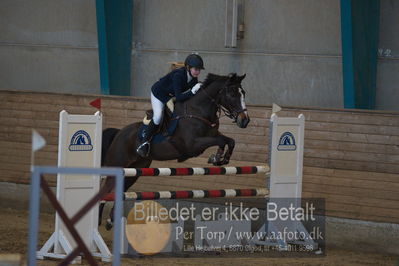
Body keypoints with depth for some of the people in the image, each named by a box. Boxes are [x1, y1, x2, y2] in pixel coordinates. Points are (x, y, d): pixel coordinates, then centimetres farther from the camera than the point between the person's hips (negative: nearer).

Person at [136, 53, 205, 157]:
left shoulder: (194, 78, -16)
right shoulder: (178, 75, -38)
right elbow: (178, 97, -43)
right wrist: (192, 91, -52)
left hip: (172, 96, 8)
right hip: (159, 94, -8)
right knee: (158, 116, -25)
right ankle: (145, 142, -15)